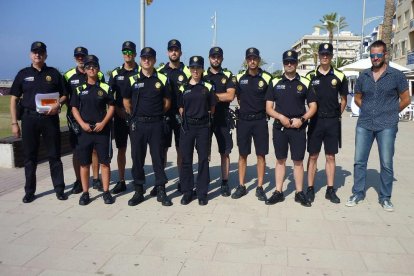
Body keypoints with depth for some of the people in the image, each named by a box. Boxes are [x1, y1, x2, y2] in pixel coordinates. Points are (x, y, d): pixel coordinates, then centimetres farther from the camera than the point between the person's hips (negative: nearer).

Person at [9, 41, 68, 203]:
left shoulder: (54, 73, 6)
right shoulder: (23, 74, 7)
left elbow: (64, 95, 10)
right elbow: (14, 99, 7)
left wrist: (58, 104, -13)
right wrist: (14, 123, 0)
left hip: (50, 118, -1)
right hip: (29, 118, 1)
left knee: (54, 155, 4)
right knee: (30, 157, 7)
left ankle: (59, 189, 13)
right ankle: (29, 191, 17)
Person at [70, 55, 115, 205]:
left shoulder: (105, 88, 3)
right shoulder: (79, 89, 7)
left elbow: (111, 107, 3)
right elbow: (74, 108, 7)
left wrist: (103, 123, -9)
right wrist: (82, 124, -8)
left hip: (102, 130, -1)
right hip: (84, 130, 1)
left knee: (105, 162, 1)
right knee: (84, 163, 5)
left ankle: (106, 192, 11)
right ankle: (85, 193, 15)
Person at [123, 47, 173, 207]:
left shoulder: (162, 79, 4)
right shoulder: (133, 80, 4)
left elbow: (167, 102, 10)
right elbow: (126, 101, 12)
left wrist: (157, 114, 7)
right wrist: (135, 116, 8)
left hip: (156, 123, 0)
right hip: (137, 124, 1)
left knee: (158, 156, 2)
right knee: (137, 157, 5)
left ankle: (161, 191, 11)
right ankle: (138, 191, 16)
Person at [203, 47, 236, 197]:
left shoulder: (228, 76, 6)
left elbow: (230, 96, -8)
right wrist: (219, 97, -9)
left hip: (223, 119, 0)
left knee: (225, 152, 4)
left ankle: (225, 183, 13)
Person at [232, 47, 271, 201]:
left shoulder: (266, 78, -2)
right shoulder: (240, 78, 5)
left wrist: (261, 110, 3)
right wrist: (246, 109, 10)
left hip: (260, 121, -2)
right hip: (244, 120, 2)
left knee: (261, 155, 2)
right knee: (242, 154, 7)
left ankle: (260, 188, 11)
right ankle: (241, 186, 16)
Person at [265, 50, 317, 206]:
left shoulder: (305, 83, 5)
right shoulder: (275, 83, 6)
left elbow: (313, 106, 6)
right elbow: (269, 108, 4)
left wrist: (302, 119, -10)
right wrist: (281, 117, -13)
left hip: (298, 128, -1)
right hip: (279, 127, 1)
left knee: (298, 161, 4)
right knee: (280, 160, 8)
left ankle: (299, 193, 14)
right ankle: (278, 192, 15)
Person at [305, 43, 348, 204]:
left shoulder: (339, 76, 4)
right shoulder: (310, 76, 3)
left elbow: (343, 100, 11)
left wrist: (336, 115, 5)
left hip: (332, 121, 1)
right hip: (315, 120, 0)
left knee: (330, 156, 7)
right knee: (313, 156, 4)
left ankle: (330, 190, 15)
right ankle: (310, 188, 12)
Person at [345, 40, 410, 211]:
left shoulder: (396, 75, -1)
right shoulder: (363, 76, 8)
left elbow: (405, 99, 5)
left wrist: (390, 113, 7)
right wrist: (369, 110, 10)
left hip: (386, 126, -3)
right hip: (364, 125, 3)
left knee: (386, 163, 3)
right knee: (359, 161, 6)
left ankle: (385, 197, 17)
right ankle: (358, 193, 20)